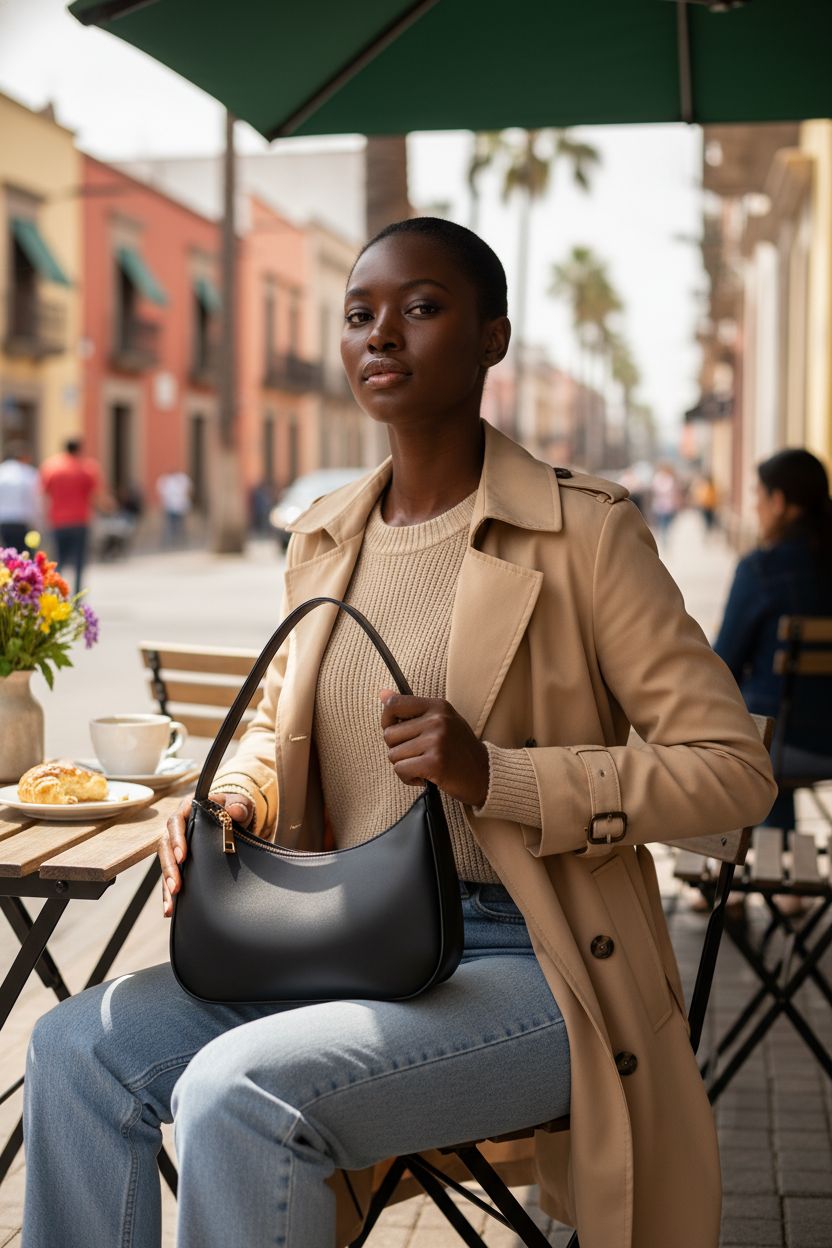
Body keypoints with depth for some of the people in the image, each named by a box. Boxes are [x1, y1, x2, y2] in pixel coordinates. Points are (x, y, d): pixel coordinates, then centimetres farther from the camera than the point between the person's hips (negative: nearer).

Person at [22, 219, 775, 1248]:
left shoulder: (583, 532, -9)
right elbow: (277, 726, 26)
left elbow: (733, 769, -11)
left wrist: (494, 775, -22)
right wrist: (231, 799, 1)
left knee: (235, 1090, -28)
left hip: (531, 967, -6)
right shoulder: (324, 536, 11)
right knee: (77, 1048, -13)